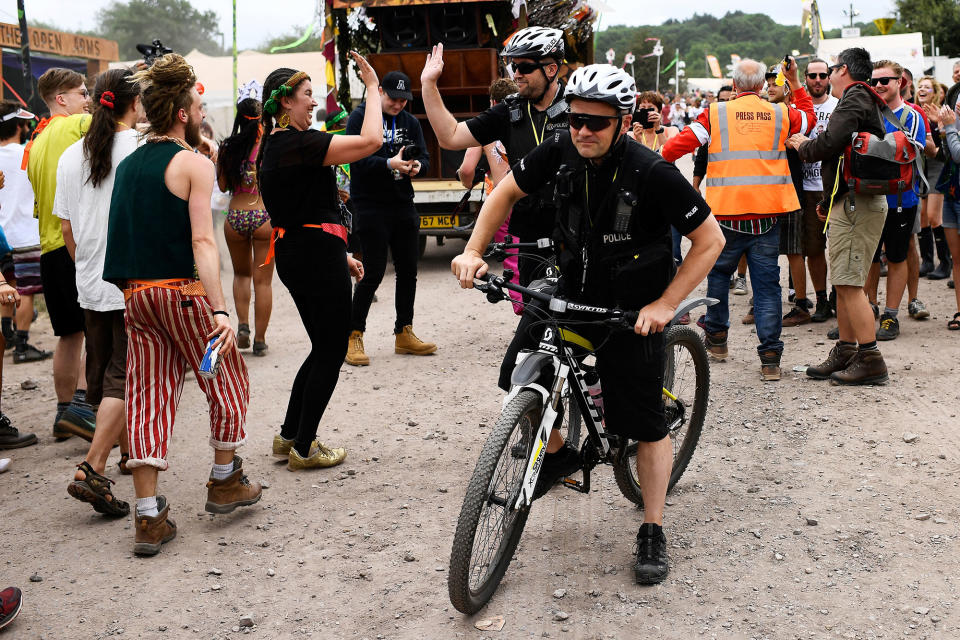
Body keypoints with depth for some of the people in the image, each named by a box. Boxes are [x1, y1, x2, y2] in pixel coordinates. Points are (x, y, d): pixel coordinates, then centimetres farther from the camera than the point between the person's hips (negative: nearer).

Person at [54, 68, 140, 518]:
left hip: (91, 284, 6)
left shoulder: (71, 155, 6)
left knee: (102, 372, 18)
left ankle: (128, 450, 34)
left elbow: (66, 229, 11)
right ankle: (92, 469, -13)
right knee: (124, 377, -4)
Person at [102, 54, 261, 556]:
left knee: (148, 398, 6)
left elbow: (124, 234, 16)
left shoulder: (127, 165, 13)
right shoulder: (194, 164, -8)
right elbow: (202, 242, -18)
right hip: (184, 290, -6)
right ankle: (225, 481, 26)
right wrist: (220, 310, -24)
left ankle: (149, 518, 4)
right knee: (227, 382, 14)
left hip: (135, 294, 7)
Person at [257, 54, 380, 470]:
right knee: (332, 351, 2)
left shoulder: (272, 148, 15)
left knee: (323, 349, 19)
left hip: (291, 252, 10)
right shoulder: (298, 143, -17)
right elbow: (371, 140, -24)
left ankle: (289, 436, 25)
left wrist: (340, 256, 22)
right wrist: (372, 86, -11)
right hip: (318, 254, -10)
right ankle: (304, 448, 10)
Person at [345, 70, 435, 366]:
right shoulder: (361, 117, -4)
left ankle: (404, 334, 21)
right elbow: (357, 157, -15)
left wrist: (418, 165, -13)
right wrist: (389, 164, -28)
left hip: (403, 206, 6)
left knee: (408, 271, 8)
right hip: (371, 206, -6)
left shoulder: (410, 122, 14)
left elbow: (424, 156, 10)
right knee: (373, 273, -7)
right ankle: (354, 337, 4)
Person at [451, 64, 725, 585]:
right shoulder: (561, 150, -12)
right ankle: (557, 452, 23)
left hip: (635, 308, -4)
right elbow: (507, 192, 3)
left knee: (646, 423, 0)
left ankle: (652, 532, 17)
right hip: (574, 291, 5)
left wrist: (665, 304, -22)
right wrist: (473, 251, -8)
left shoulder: (651, 173, -24)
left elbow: (710, 240, -17)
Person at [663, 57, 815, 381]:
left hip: (727, 214, -1)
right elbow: (808, 117, 27)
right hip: (767, 214, 1)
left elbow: (680, 144, -5)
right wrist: (795, 83, 35)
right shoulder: (780, 114, 5)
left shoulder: (716, 114, -1)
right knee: (767, 284, 3)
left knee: (718, 273, 20)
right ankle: (770, 357, 0)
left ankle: (716, 337, 29)